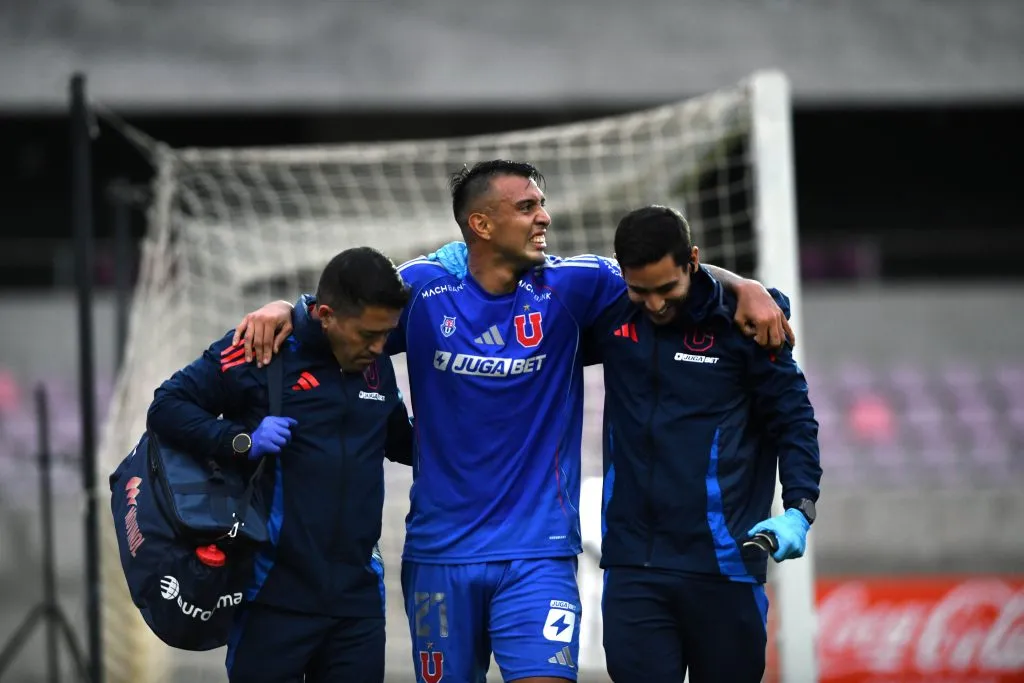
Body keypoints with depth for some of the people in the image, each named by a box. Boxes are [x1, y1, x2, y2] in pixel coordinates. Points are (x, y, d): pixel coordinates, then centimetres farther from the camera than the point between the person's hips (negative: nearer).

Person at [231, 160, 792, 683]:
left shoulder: (568, 287, -1)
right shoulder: (422, 290, -2)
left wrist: (744, 288, -12)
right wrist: (281, 309, -11)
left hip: (537, 551, -1)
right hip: (439, 550, 1)